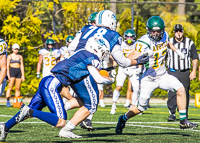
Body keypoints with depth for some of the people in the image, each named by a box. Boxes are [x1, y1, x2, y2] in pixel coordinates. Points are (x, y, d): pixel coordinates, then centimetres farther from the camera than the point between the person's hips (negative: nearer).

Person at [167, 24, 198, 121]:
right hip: (172, 72, 0)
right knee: (172, 93, -12)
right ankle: (172, 114, -10)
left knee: (185, 94, 5)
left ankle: (184, 114, 15)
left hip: (185, 72, 0)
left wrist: (194, 71, -3)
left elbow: (195, 58, 6)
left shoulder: (189, 43, 3)